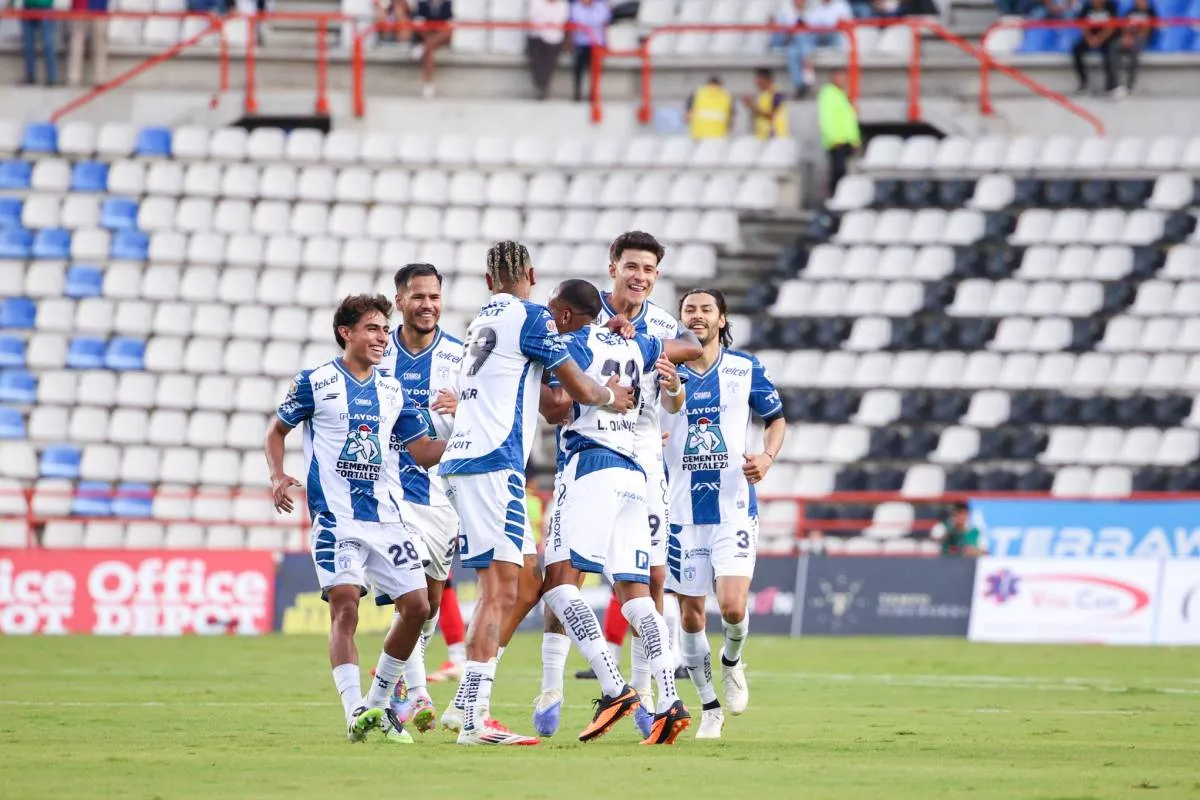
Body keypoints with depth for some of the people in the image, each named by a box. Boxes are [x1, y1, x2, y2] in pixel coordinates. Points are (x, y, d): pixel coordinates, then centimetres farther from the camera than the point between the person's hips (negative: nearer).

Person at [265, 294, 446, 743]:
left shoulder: (392, 392, 13)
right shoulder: (315, 383, 0)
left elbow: (423, 451, 13)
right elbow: (277, 431, 10)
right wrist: (277, 476, -6)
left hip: (384, 516, 5)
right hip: (334, 517, -5)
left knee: (416, 606, -2)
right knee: (345, 606, -19)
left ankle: (379, 701, 15)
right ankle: (354, 712, -22)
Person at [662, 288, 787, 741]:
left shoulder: (745, 369, 2)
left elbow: (777, 419, 14)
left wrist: (767, 457, -5)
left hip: (734, 507, -1)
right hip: (682, 511, 1)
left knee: (732, 606, -15)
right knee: (691, 613, 2)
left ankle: (732, 661, 19)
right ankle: (709, 707, 19)